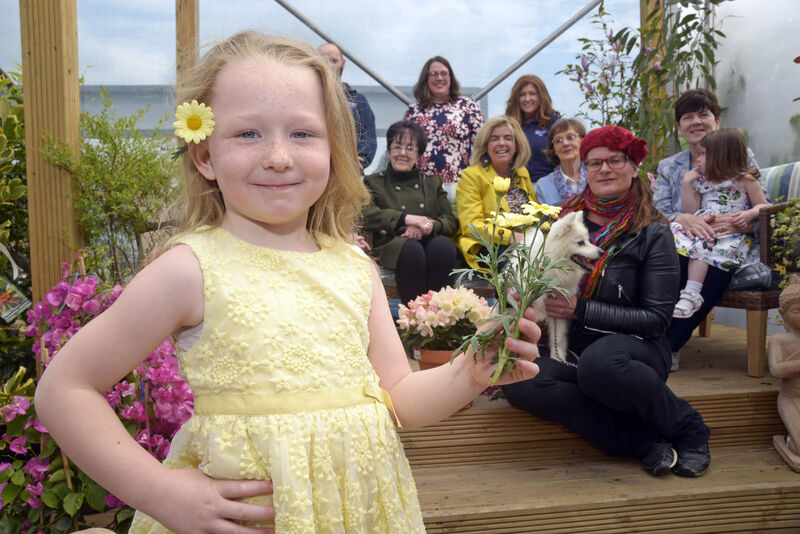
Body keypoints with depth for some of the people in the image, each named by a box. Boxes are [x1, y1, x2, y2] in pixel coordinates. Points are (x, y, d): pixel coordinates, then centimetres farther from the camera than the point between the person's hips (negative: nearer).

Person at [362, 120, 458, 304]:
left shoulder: (432, 182, 26)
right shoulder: (374, 182, 18)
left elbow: (451, 221, 13)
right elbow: (366, 215, -3)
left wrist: (426, 228, -10)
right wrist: (407, 219, -16)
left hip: (431, 241, 2)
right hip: (392, 245, -2)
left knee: (443, 245, -33)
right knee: (411, 248, -37)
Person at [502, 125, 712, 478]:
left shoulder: (653, 233, -3)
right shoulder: (568, 218, 8)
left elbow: (657, 316, -9)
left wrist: (581, 310, -16)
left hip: (634, 346, -3)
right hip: (571, 348, 4)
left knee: (599, 362, -39)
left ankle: (687, 429, -9)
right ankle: (640, 441, -20)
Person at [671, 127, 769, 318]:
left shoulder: (745, 180, 6)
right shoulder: (702, 181, 21)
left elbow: (763, 205, 8)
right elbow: (692, 209, 14)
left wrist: (749, 214, -13)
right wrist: (687, 184, 9)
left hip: (729, 233, -5)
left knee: (700, 246, -34)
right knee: (675, 232, -23)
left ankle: (691, 294, -39)